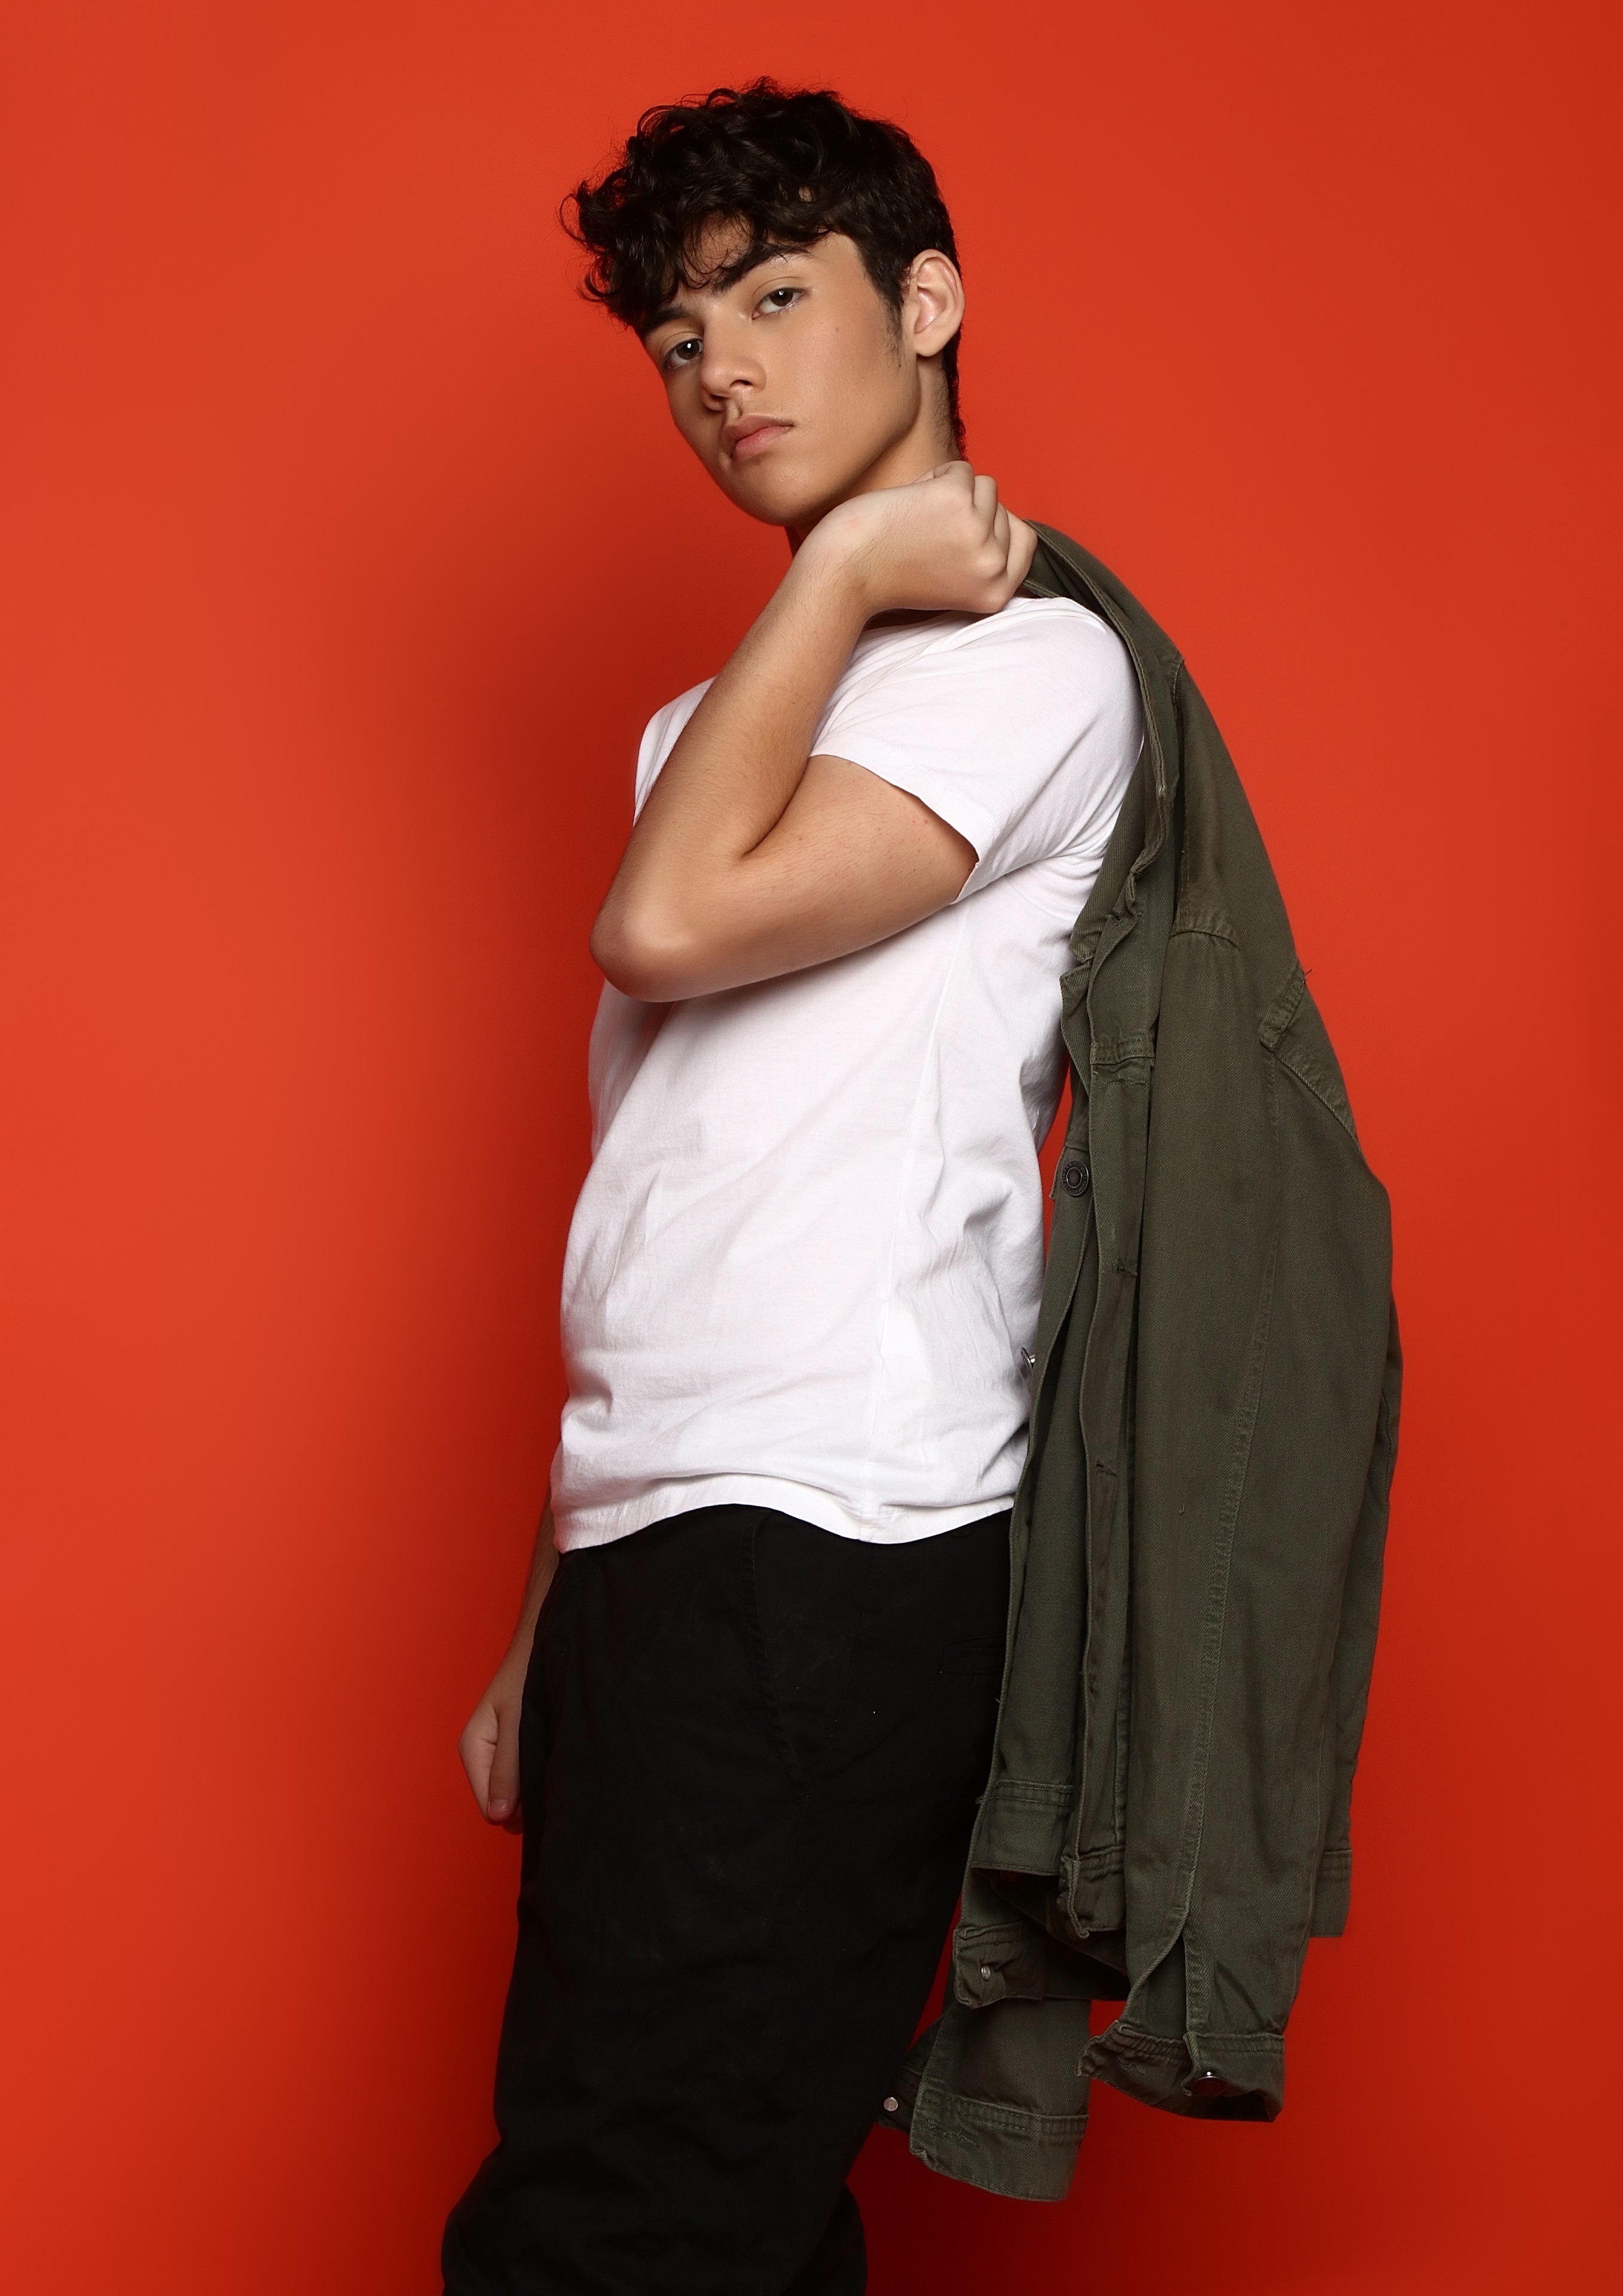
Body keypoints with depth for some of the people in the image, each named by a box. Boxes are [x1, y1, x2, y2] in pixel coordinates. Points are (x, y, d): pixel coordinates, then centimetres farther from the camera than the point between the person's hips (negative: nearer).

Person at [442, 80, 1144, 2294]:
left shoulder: (1032, 663, -2)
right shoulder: (736, 722, 23)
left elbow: (671, 922, -17)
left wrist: (846, 566, -3)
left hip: (824, 1564, -8)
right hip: (659, 1554, 8)